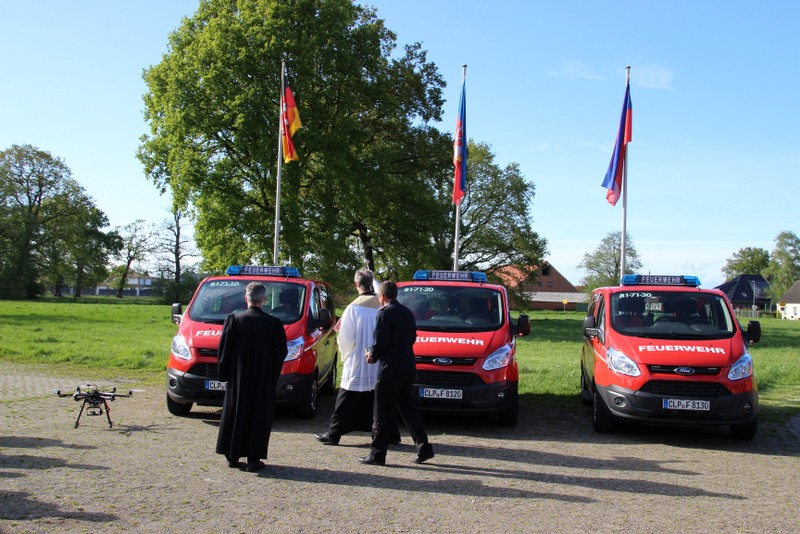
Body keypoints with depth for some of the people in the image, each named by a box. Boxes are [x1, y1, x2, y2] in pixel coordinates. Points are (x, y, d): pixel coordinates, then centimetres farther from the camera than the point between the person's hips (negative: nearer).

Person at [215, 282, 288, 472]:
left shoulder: (234, 319, -8)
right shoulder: (273, 323, -9)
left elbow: (224, 349, -3)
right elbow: (281, 352, -2)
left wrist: (224, 373, 8)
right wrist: (273, 376, 12)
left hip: (238, 378, 1)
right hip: (263, 380, -1)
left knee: (235, 415, 14)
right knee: (259, 418, 8)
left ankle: (233, 456, 18)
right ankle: (253, 459, 8)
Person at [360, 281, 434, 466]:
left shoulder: (385, 313, -12)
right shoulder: (407, 312, 13)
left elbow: (381, 341, -17)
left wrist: (373, 356, 4)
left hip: (390, 369, -8)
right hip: (408, 368, 8)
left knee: (383, 413, -1)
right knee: (408, 408, 15)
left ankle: (377, 454, 4)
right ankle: (424, 448, 13)